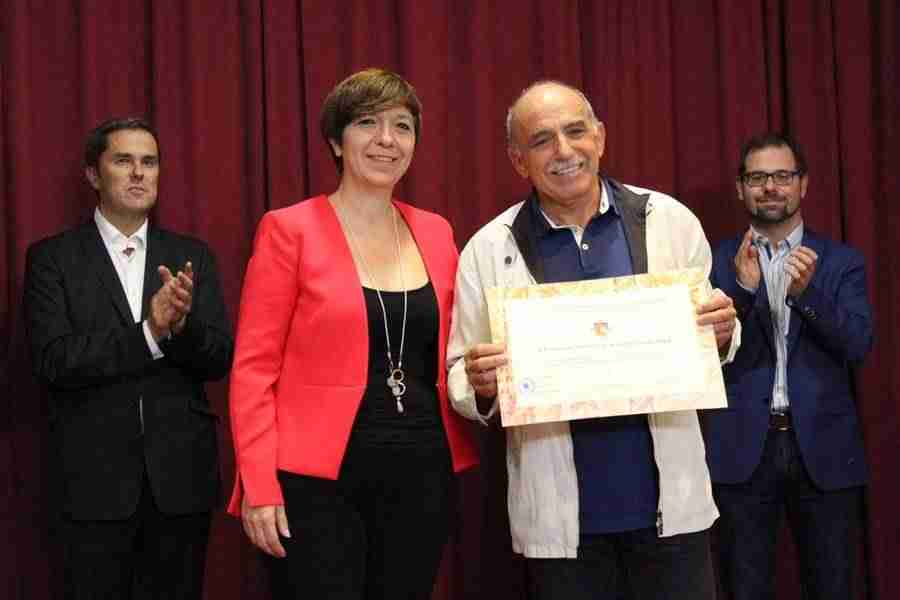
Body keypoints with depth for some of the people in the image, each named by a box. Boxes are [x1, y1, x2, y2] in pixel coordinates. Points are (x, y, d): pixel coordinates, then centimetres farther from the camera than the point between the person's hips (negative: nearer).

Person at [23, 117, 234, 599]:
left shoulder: (192, 256, 7)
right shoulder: (52, 258, 0)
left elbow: (220, 359, 1)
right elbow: (53, 361, -11)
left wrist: (180, 324, -20)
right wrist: (148, 333, -21)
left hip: (181, 475, 2)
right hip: (95, 477, -2)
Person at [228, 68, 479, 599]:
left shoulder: (436, 233, 10)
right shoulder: (289, 230, -4)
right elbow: (254, 367, -6)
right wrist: (258, 485, -13)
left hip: (421, 476, 5)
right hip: (318, 479, -4)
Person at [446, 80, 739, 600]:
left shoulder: (670, 220, 1)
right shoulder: (488, 252, -2)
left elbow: (705, 343, 12)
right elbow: (462, 379, 2)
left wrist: (722, 333, -10)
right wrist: (480, 385, -19)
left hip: (670, 503, 1)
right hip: (560, 518, 0)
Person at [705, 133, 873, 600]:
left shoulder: (841, 262, 6)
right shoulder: (718, 262, 4)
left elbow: (858, 344, -6)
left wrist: (806, 292, -22)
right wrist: (743, 288, -21)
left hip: (822, 448, 1)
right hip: (743, 448, 0)